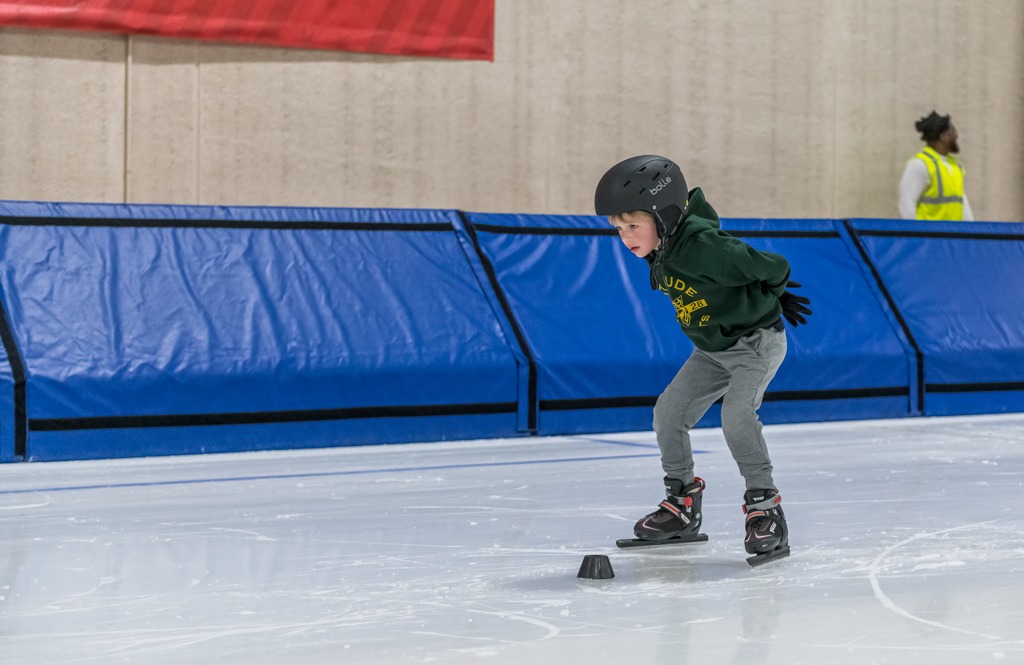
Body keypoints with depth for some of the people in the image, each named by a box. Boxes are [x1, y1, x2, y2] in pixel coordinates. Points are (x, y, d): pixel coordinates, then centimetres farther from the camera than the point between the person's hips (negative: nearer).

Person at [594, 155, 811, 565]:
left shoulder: (703, 246, -33)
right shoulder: (660, 253, -3)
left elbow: (772, 269, -25)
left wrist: (768, 296, -3)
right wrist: (772, 298, 16)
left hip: (757, 340, -9)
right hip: (713, 348, 9)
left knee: (736, 415, -27)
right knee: (669, 412, 5)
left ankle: (765, 511, -19)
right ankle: (682, 506, 20)